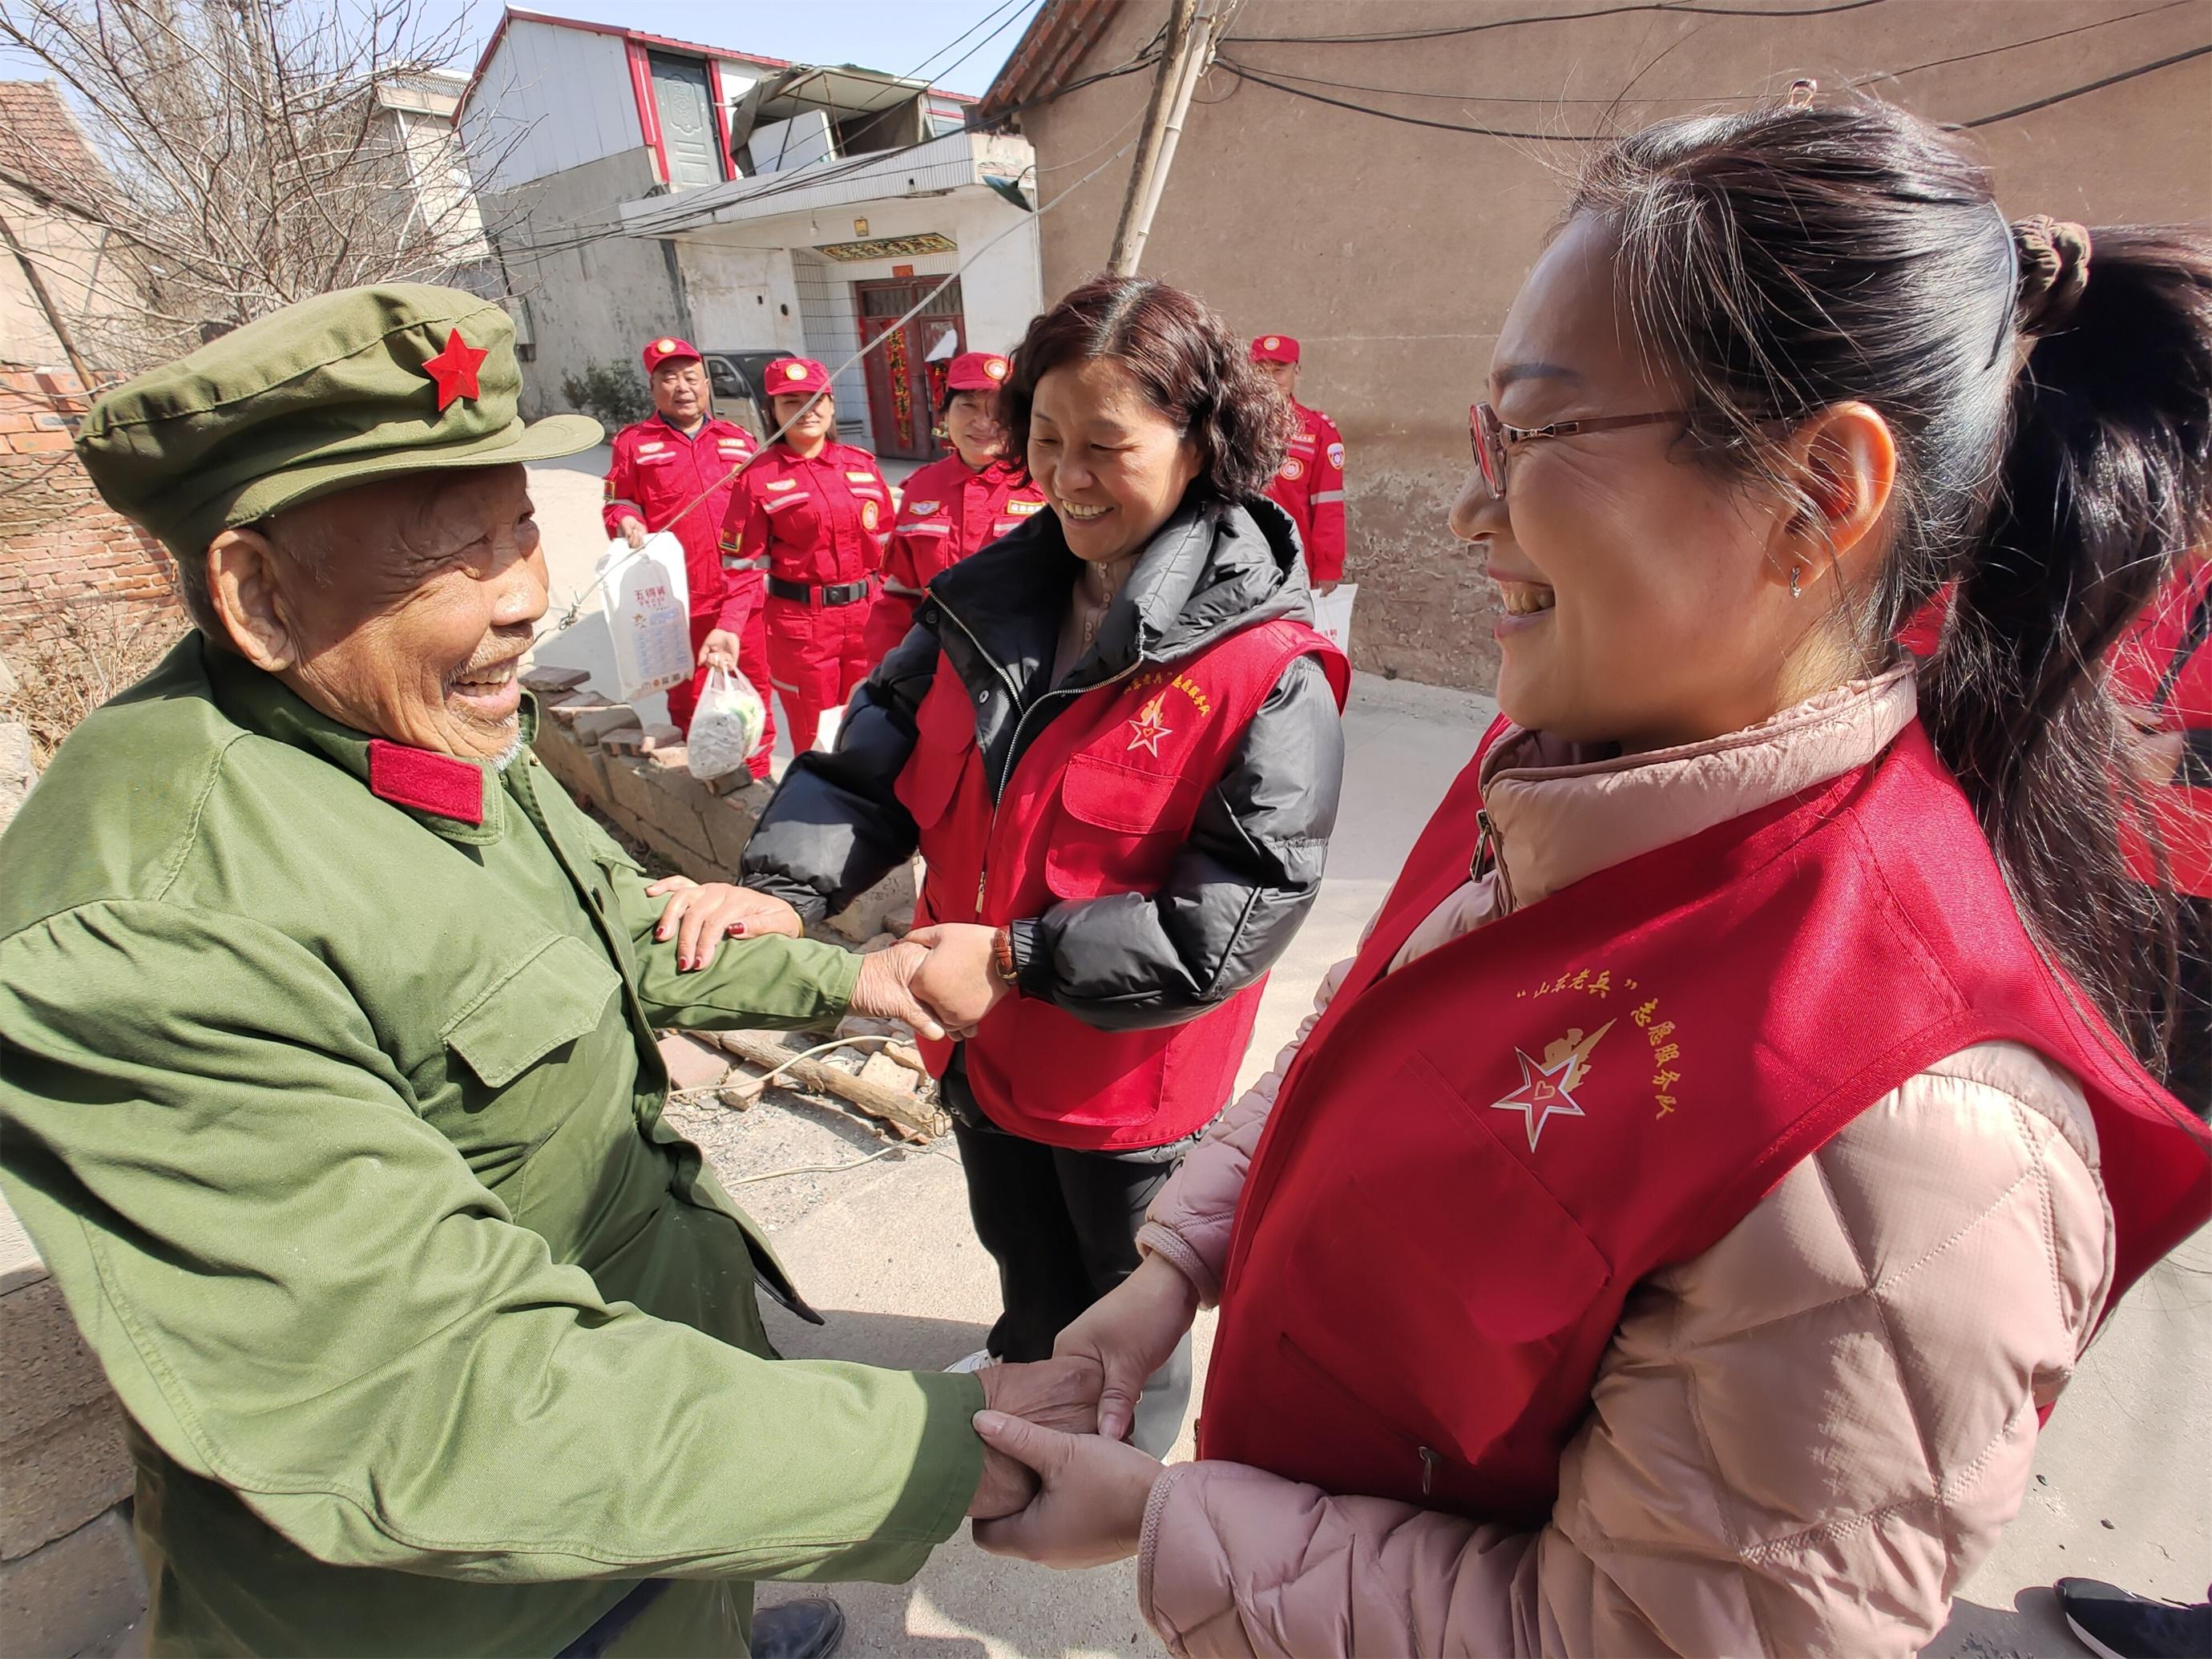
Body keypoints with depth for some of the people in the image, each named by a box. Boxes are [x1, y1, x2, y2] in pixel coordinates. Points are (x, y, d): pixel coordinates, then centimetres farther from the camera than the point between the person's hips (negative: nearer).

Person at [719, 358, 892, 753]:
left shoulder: (863, 465, 7)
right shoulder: (758, 477, -4)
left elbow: (888, 548, 10)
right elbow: (744, 566, -6)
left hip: (868, 620, 3)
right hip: (800, 624, -3)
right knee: (816, 740, 9)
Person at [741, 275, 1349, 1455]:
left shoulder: (1267, 670, -25)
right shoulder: (992, 598, -5)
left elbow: (1235, 918, -27)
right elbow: (877, 753, -6)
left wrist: (1022, 957, -29)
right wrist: (783, 884, -22)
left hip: (1129, 1080, -4)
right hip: (984, 1045, 5)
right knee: (1022, 1255, 34)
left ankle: (1131, 1447, 60)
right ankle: (1026, 1364, 67)